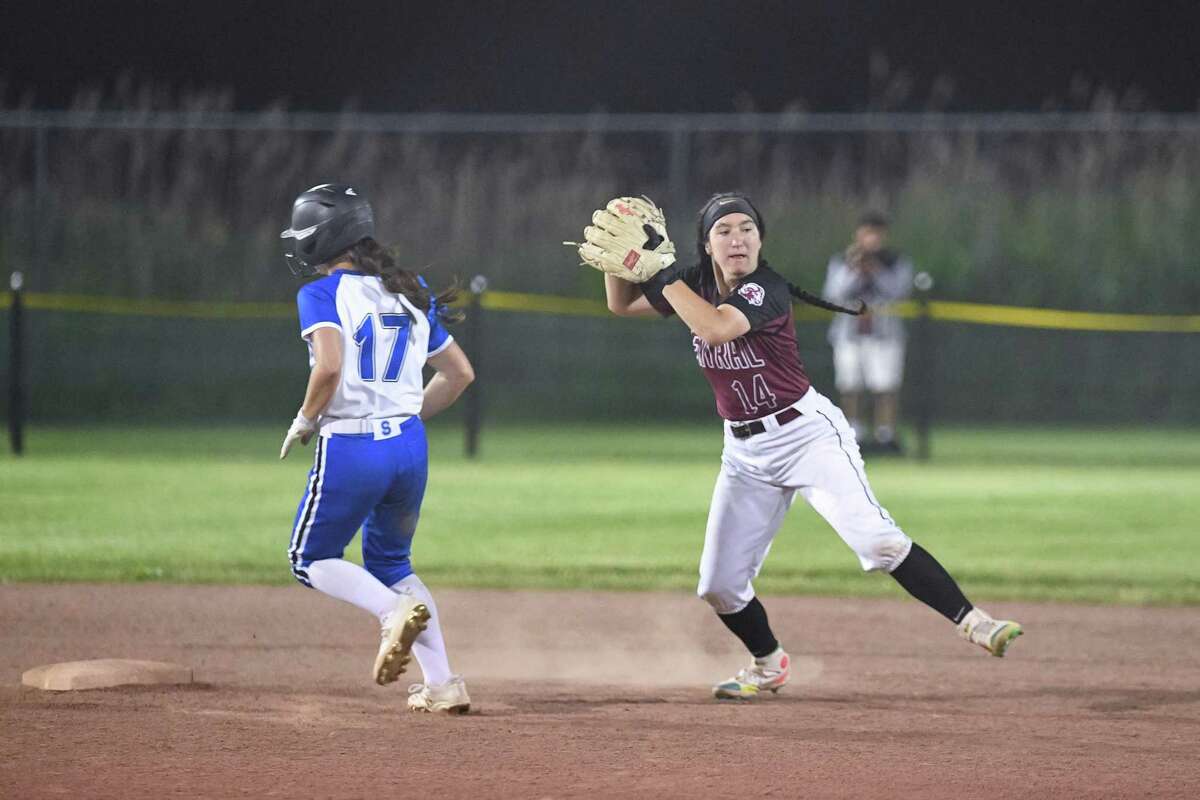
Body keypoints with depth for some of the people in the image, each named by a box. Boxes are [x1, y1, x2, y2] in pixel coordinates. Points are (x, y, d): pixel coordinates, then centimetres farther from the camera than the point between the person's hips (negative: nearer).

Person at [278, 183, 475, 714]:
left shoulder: (323, 294, -7)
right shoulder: (409, 293, 13)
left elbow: (329, 367, -23)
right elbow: (459, 373, 16)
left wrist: (304, 421, -7)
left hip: (350, 449, -6)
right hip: (410, 446, 6)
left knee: (310, 559, 13)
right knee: (390, 561, 23)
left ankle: (395, 610, -16)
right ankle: (442, 685, 11)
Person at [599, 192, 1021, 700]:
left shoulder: (766, 290, -18)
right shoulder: (697, 286, 2)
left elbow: (717, 328, -36)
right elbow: (621, 305, 12)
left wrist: (661, 271, -28)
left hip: (808, 433, -7)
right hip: (745, 452, 7)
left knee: (874, 538, -25)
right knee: (718, 585, 6)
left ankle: (974, 623, -25)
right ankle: (768, 666, 32)